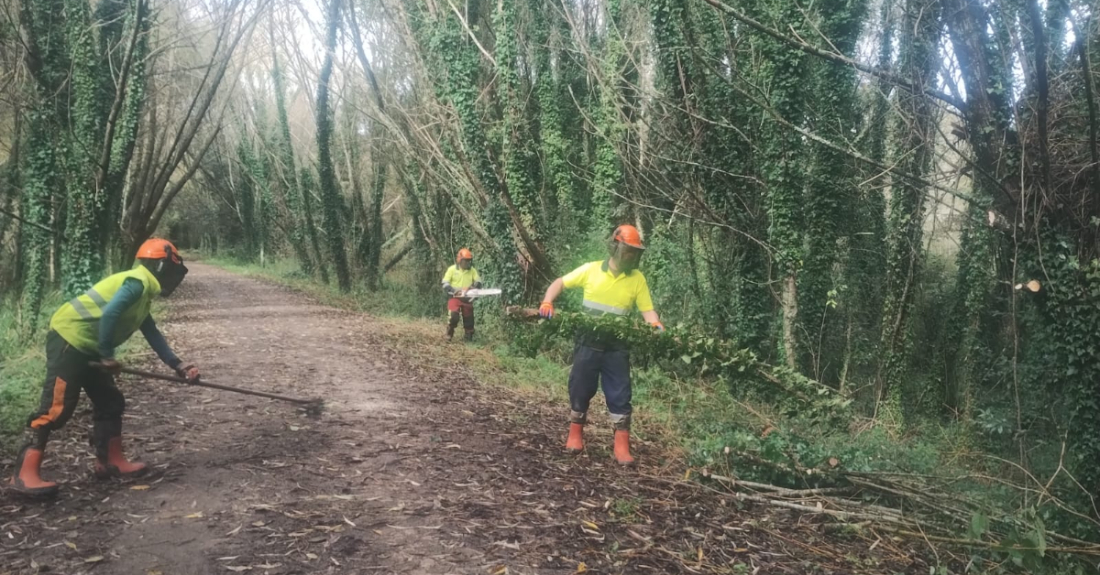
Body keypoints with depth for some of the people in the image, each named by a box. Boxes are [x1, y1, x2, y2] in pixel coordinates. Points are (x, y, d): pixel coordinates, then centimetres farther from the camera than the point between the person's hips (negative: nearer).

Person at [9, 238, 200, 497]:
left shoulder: (143, 293, 16)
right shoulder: (137, 282, -15)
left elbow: (153, 334, 20)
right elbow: (109, 315, -27)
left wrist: (178, 365, 16)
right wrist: (108, 355, -19)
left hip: (87, 348, 11)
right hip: (69, 340, -11)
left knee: (110, 402, 13)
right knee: (56, 407, -12)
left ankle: (110, 461, 21)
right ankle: (25, 473, -8)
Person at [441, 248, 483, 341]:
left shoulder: (472, 270, 5)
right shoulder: (452, 269, -3)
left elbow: (478, 282, 2)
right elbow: (445, 284, -6)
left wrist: (472, 287, -20)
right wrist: (454, 290, -21)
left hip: (467, 299, 3)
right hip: (455, 297, -3)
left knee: (469, 319, 6)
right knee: (454, 316, -18)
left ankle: (469, 337, 18)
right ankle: (449, 335, 0)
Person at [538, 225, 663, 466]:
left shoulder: (637, 278, -2)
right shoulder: (591, 270, -4)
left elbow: (647, 310, -4)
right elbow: (559, 283, 5)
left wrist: (657, 327, -25)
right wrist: (547, 303, -12)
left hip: (617, 346, 0)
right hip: (588, 342, 0)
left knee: (619, 394, -1)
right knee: (580, 388, 8)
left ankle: (622, 446, 5)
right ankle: (575, 434, 26)